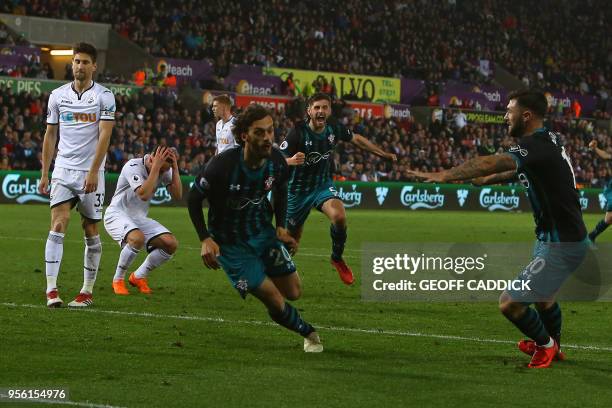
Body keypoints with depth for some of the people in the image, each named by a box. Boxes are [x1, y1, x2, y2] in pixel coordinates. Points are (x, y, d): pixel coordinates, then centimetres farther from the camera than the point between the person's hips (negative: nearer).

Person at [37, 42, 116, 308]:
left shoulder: (104, 96, -2)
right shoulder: (58, 95, 8)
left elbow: (104, 136, -8)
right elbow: (50, 135, 13)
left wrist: (93, 172, -16)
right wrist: (44, 173, 10)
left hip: (91, 172, -2)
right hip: (63, 170, 2)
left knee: (91, 230, 4)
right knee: (58, 224, -12)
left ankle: (87, 291, 12)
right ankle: (51, 289, -15)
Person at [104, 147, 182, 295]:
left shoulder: (164, 170, -1)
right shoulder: (133, 166, -21)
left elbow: (177, 195, -8)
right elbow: (143, 194, -33)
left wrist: (175, 168, -16)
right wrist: (155, 167, -32)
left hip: (139, 218, 7)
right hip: (117, 214, -7)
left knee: (171, 244, -11)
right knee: (138, 238, -37)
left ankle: (138, 277, 9)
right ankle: (118, 280, -13)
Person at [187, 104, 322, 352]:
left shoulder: (277, 161, -12)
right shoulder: (223, 164, -28)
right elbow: (194, 198, -14)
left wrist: (281, 227, 0)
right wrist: (205, 239, -21)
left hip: (263, 233, 5)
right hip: (230, 244, -5)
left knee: (293, 293, 3)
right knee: (276, 302, -10)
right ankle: (309, 334, 18)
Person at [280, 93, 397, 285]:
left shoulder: (334, 130, -10)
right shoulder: (298, 133, -23)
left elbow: (357, 139, 11)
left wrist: (384, 154, 16)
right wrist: (291, 161, -48)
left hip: (323, 185, 2)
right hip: (299, 190, -2)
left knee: (339, 217, -28)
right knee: (292, 241, 6)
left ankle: (337, 258, -3)